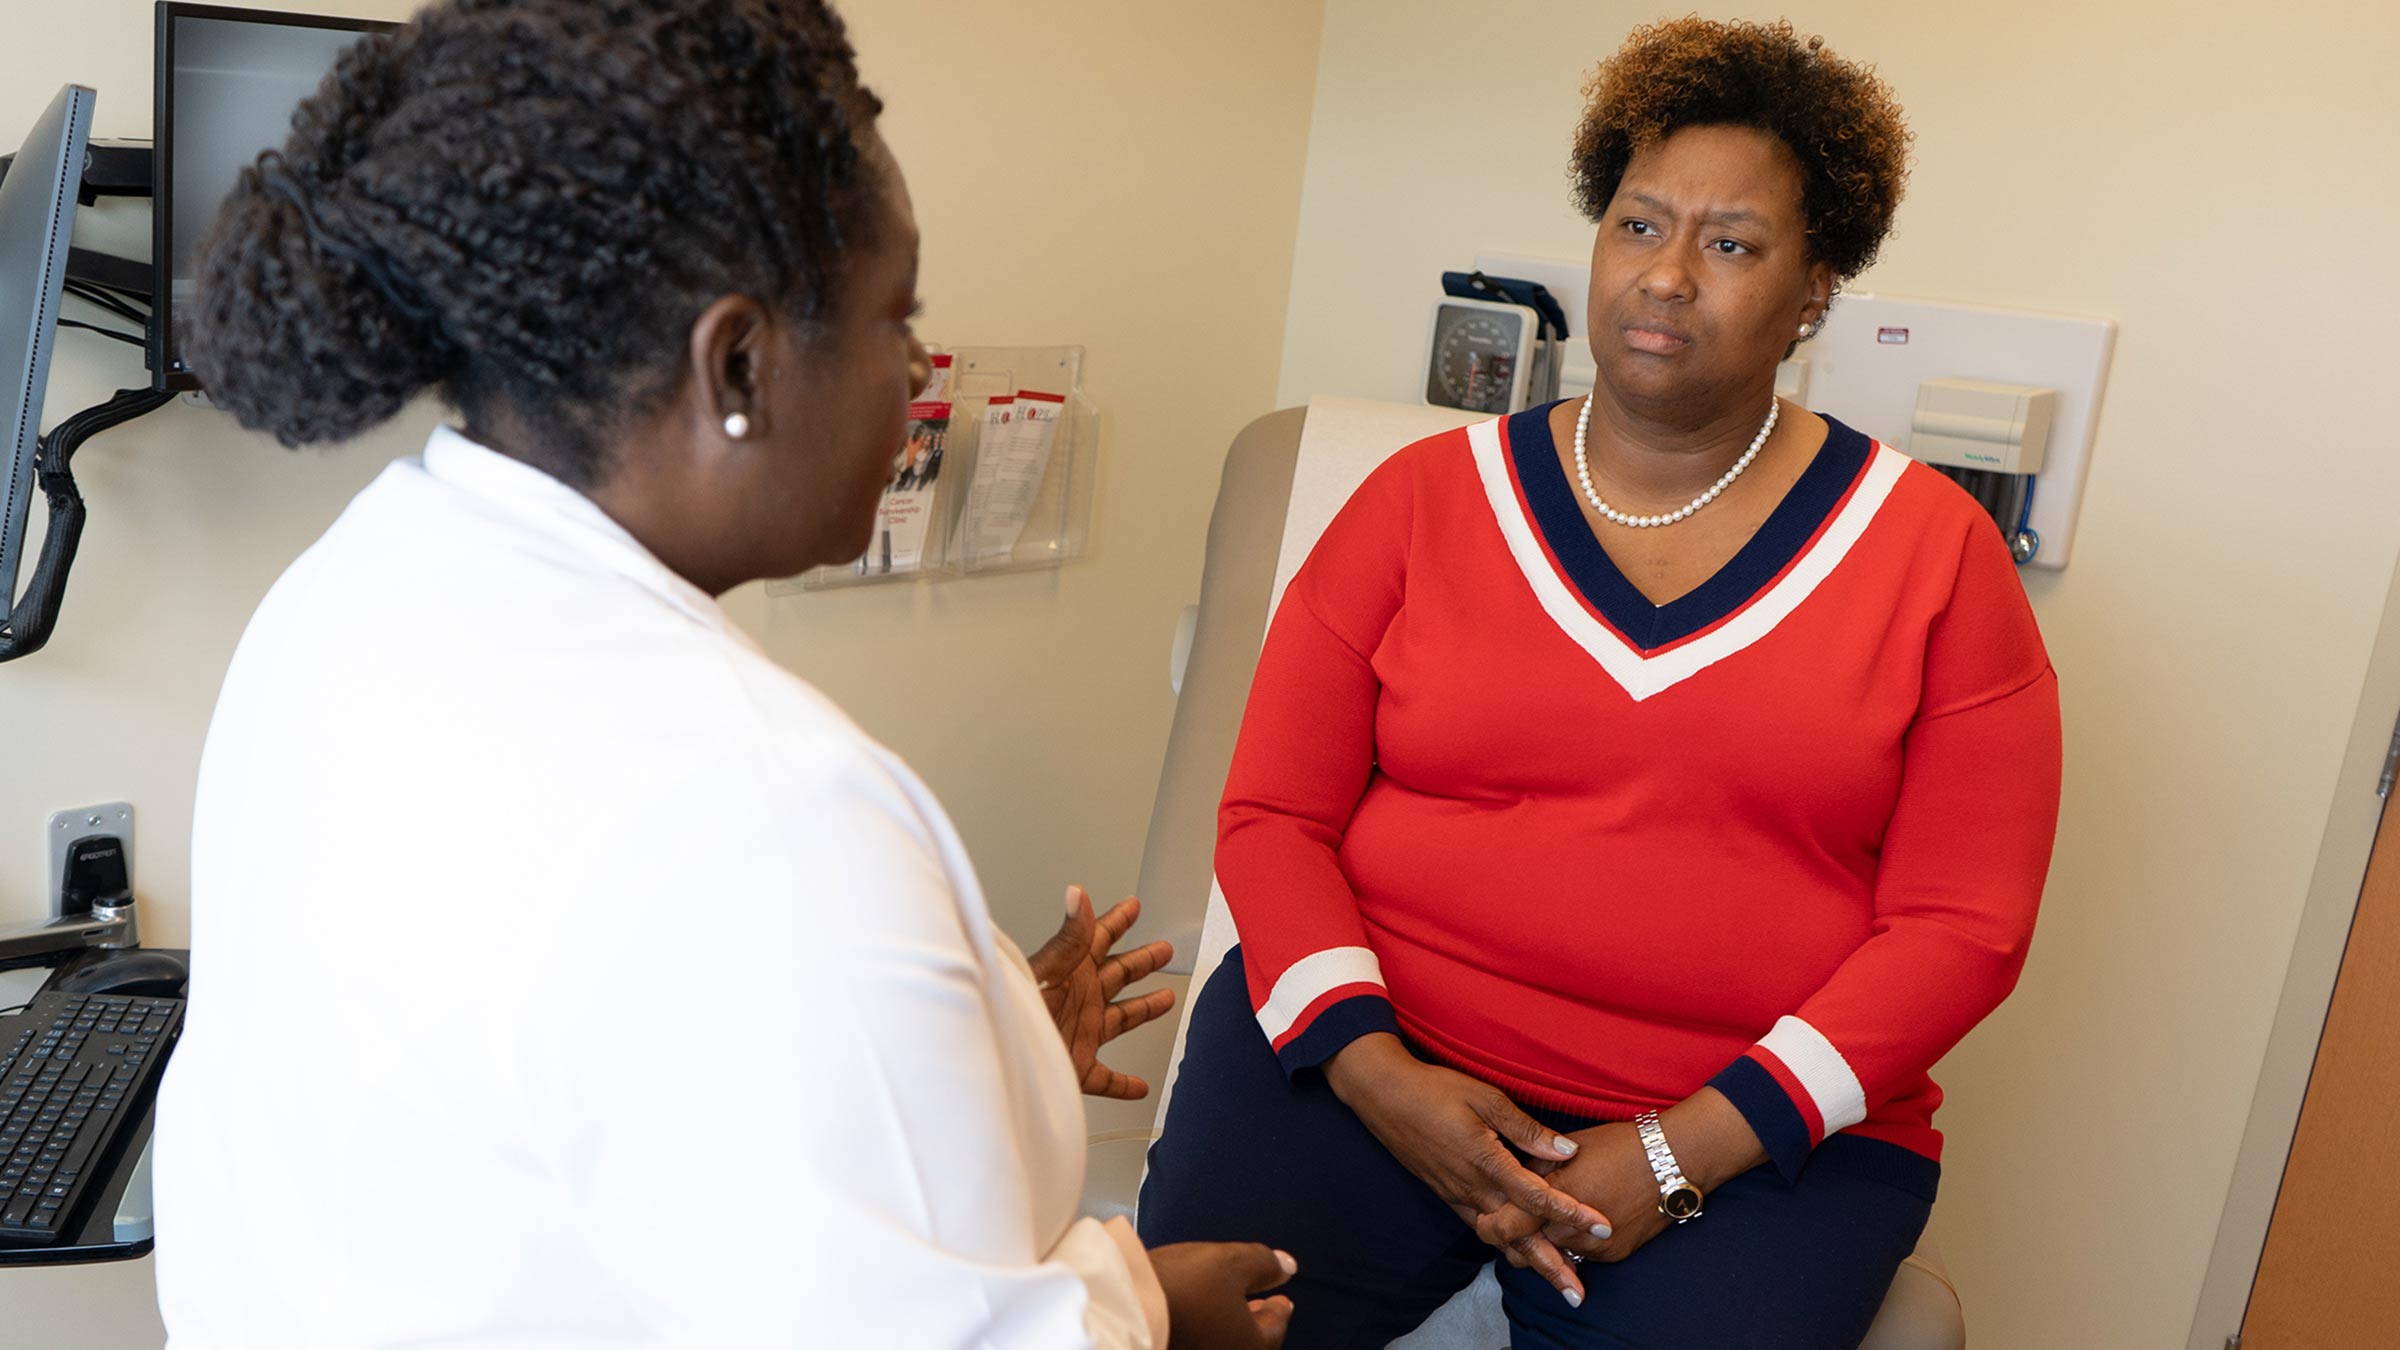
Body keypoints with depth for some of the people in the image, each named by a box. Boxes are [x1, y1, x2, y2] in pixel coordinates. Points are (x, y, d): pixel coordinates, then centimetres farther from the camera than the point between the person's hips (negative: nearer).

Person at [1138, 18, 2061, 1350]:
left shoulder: (1933, 552, 3)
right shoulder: (1426, 496, 6)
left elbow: (1962, 924, -1)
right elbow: (1272, 815, 4)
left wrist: (1689, 1150, -11)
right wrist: (1369, 1065, -13)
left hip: (1760, 1127, 1)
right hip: (1384, 1050, 0)